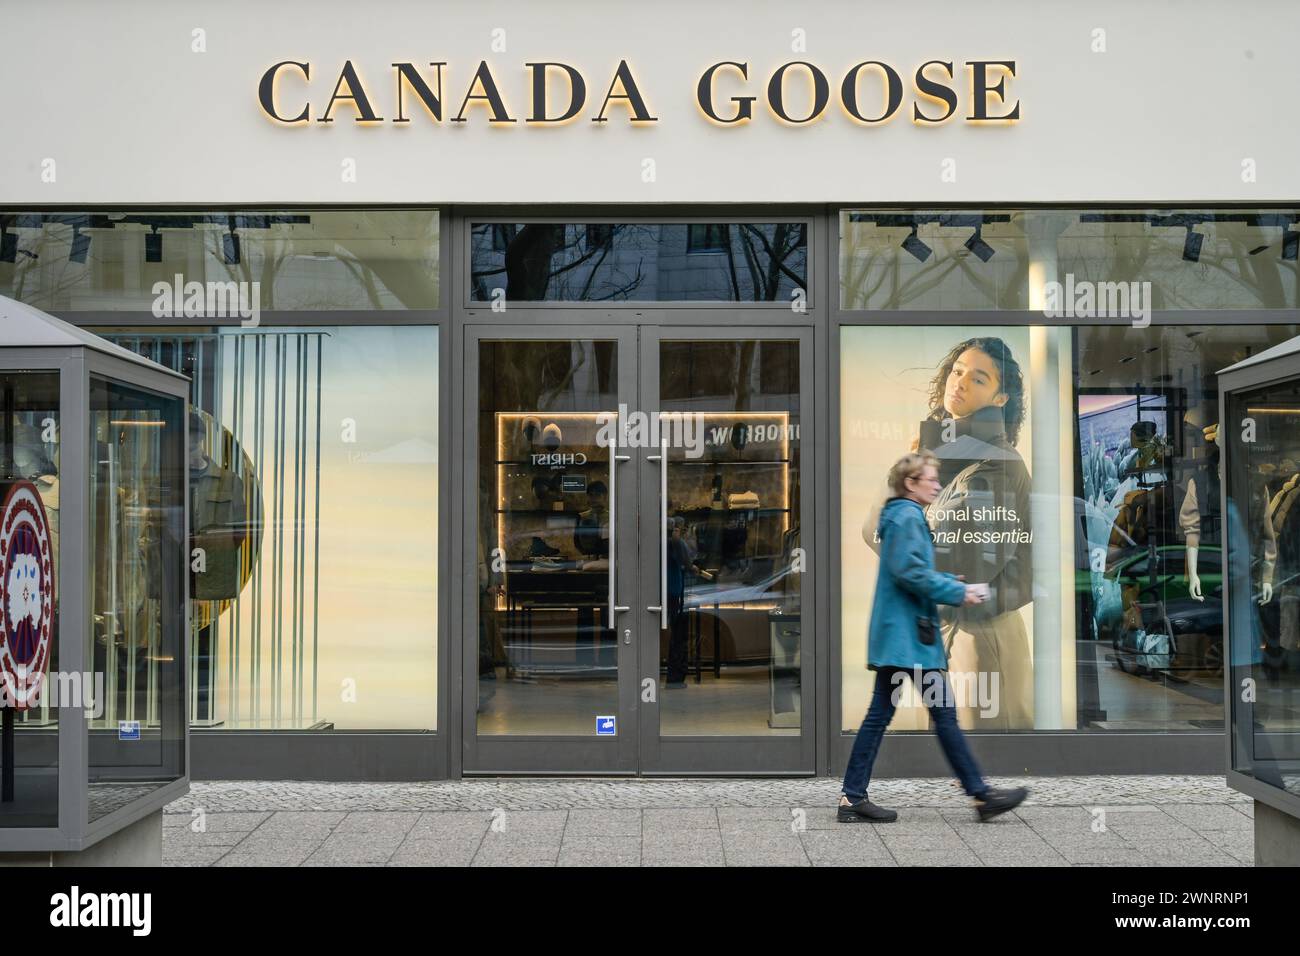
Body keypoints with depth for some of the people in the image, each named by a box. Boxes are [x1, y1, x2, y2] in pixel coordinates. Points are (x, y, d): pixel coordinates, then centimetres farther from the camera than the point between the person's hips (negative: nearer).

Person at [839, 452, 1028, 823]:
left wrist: (957, 585, 12)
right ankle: (981, 795, 4)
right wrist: (957, 594, -15)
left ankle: (853, 799, 9)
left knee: (879, 715, 8)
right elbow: (909, 572, -22)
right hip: (908, 635, -10)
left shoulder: (903, 517, 19)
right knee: (944, 713, -4)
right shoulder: (907, 518, -12)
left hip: (894, 634, 10)